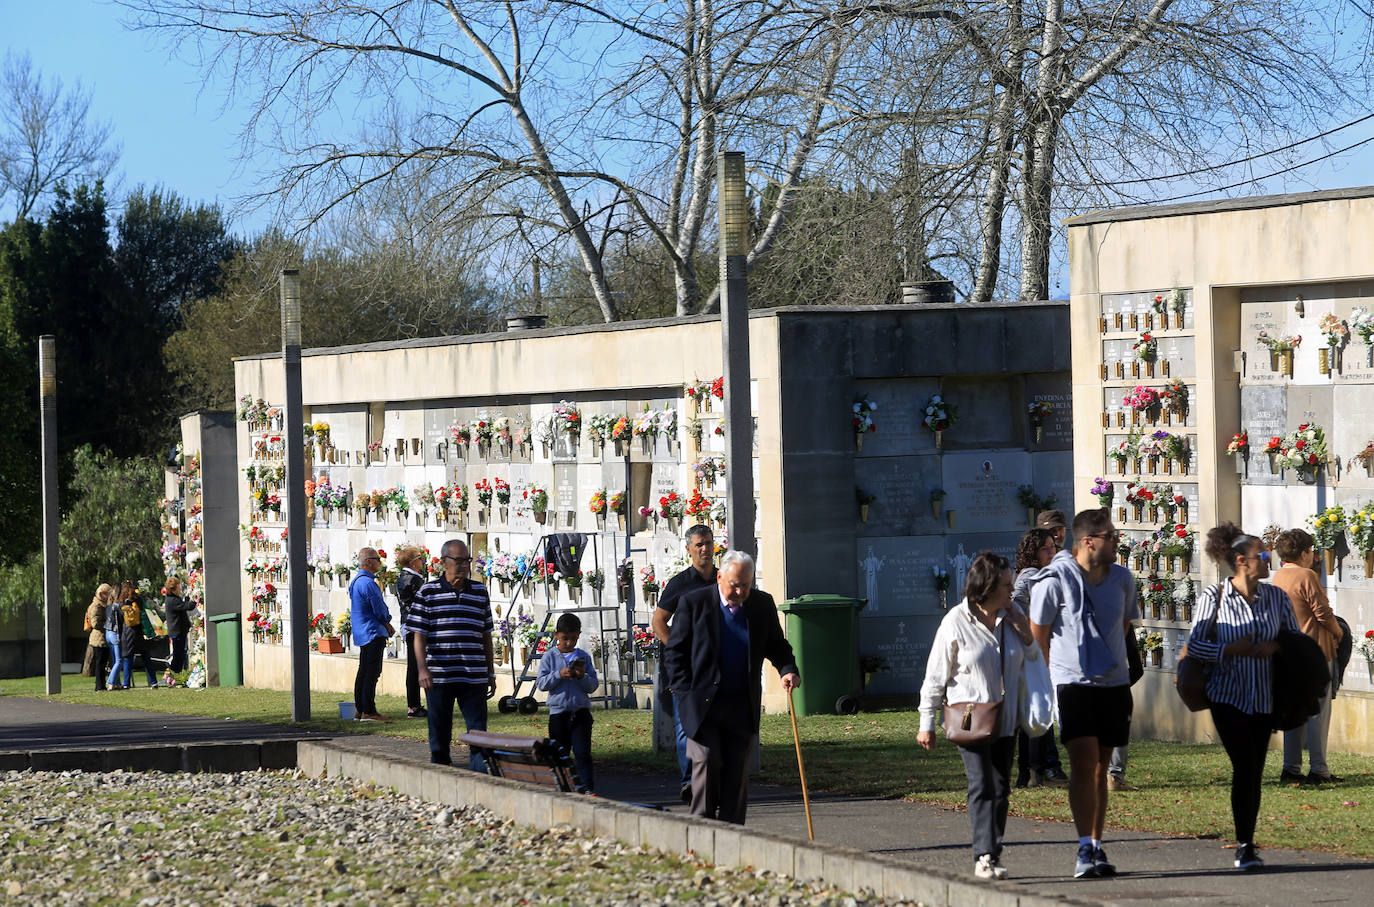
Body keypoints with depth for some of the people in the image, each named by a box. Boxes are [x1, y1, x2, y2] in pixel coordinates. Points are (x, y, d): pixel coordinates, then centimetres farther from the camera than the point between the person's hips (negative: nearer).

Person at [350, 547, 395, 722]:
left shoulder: (356, 581, 16)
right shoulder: (368, 583, -17)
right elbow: (380, 609, -16)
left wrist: (385, 625, 13)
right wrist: (388, 625, 4)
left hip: (362, 634, 10)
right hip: (373, 633, -10)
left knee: (364, 672, 13)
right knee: (372, 672, -10)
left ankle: (360, 710, 16)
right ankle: (368, 712, -13)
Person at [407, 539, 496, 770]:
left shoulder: (479, 592, 11)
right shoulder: (427, 593, 2)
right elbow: (419, 635, -1)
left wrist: (491, 673, 16)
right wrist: (423, 670, -12)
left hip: (474, 677, 2)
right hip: (439, 676, -2)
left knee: (478, 731, -5)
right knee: (439, 734, 5)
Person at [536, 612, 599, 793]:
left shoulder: (584, 657, 5)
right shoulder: (550, 657, 1)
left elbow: (593, 685, 5)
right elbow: (541, 684, -4)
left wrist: (583, 677, -15)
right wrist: (559, 675, -18)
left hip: (581, 710, 0)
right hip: (558, 711, 0)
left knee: (582, 752, -7)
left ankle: (587, 787, -7)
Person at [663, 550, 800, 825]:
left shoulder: (762, 604, 5)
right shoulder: (694, 603, -4)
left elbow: (776, 645, 15)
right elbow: (675, 650, 0)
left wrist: (788, 669, -6)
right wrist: (686, 693, -7)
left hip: (742, 706, 3)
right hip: (703, 703, -3)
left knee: (738, 771, 4)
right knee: (707, 762, -10)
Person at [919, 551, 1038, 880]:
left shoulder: (1012, 617, 5)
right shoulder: (956, 623, -10)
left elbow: (1035, 661, 15)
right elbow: (936, 676, -4)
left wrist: (1025, 632, -4)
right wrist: (927, 724, -3)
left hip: (1006, 716, 5)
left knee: (1001, 786, 7)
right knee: (981, 784, -15)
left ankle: (994, 854, 14)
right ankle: (984, 856, -19)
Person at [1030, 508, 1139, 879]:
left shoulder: (1122, 578, 4)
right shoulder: (1055, 580, -12)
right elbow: (1038, 632, 0)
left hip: (1113, 684, 5)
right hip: (1072, 684, -5)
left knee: (1100, 768, 9)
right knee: (1083, 762, -15)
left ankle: (1096, 847, 15)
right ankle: (1085, 848, -15)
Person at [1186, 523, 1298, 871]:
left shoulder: (1277, 597, 4)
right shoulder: (1214, 596, -5)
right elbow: (1194, 644, -5)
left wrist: (1275, 648, -11)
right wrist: (1231, 650, -18)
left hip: (1264, 698, 4)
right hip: (1228, 695, -4)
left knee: (1254, 771, 6)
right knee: (1244, 767, -12)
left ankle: (1246, 845, 17)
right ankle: (1244, 845, -3)